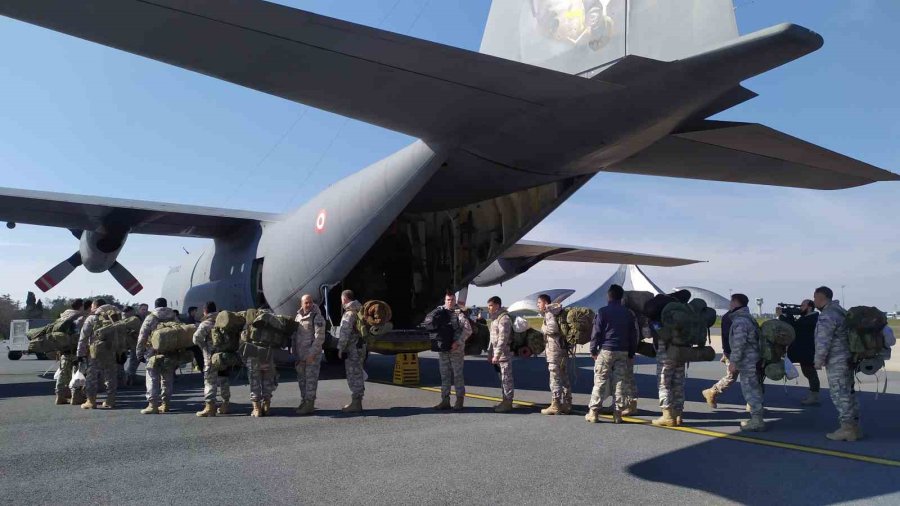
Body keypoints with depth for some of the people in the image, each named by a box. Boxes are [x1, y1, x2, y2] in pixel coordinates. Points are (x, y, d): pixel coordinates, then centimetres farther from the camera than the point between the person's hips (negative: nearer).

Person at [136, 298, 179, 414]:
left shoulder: (150, 318, -3)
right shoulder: (174, 318, 8)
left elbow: (142, 337, -6)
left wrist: (139, 353, 1)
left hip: (154, 353, -4)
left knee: (153, 379, -1)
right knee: (167, 379, 11)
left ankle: (152, 405, -6)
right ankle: (165, 404, 15)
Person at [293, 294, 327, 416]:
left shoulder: (317, 318, -10)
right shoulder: (298, 316, 13)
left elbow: (319, 338, -15)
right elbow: (295, 335, 19)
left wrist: (312, 353, -19)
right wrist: (294, 352, 14)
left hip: (312, 355, -7)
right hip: (300, 354, 7)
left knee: (311, 379, -5)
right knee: (301, 379, 14)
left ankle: (309, 405, -1)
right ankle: (304, 402, 25)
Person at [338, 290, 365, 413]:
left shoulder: (350, 313, -16)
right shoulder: (359, 310, 15)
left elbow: (345, 334, -19)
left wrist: (340, 349, -11)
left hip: (353, 349, -10)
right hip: (360, 347, 10)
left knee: (354, 376, -5)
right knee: (358, 375, 14)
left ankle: (355, 404, -1)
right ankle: (357, 402, 21)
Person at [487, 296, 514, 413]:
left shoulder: (504, 318, -16)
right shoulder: (494, 318, 16)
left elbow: (503, 339, -22)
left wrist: (497, 355, -23)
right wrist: (491, 354, 18)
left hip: (504, 354, -10)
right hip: (497, 354, 10)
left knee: (506, 378, -3)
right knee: (502, 378, 15)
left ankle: (508, 403, 2)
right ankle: (505, 400, 24)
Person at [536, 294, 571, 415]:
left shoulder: (549, 313, -10)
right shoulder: (554, 312, 18)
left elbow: (553, 328, -23)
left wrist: (544, 329, -5)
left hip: (554, 350, -9)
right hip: (563, 349, 9)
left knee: (555, 378, -5)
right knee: (564, 378, 11)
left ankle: (555, 405, -2)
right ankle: (567, 405, 17)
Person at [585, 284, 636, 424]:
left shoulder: (603, 312, -5)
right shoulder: (628, 313, 9)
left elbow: (596, 332, -6)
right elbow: (633, 335, 12)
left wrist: (593, 350, 1)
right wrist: (631, 353, 17)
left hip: (606, 351, -3)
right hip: (623, 352, 4)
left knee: (599, 382, 0)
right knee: (620, 383, 6)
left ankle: (593, 412, 0)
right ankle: (618, 413, 8)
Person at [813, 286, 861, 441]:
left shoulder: (827, 316, -18)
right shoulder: (841, 311, 14)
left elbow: (823, 342, -21)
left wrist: (818, 361, -13)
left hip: (836, 363, -10)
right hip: (847, 359, 10)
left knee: (840, 394, -4)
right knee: (848, 393, 14)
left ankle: (846, 428, -1)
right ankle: (854, 427, 21)